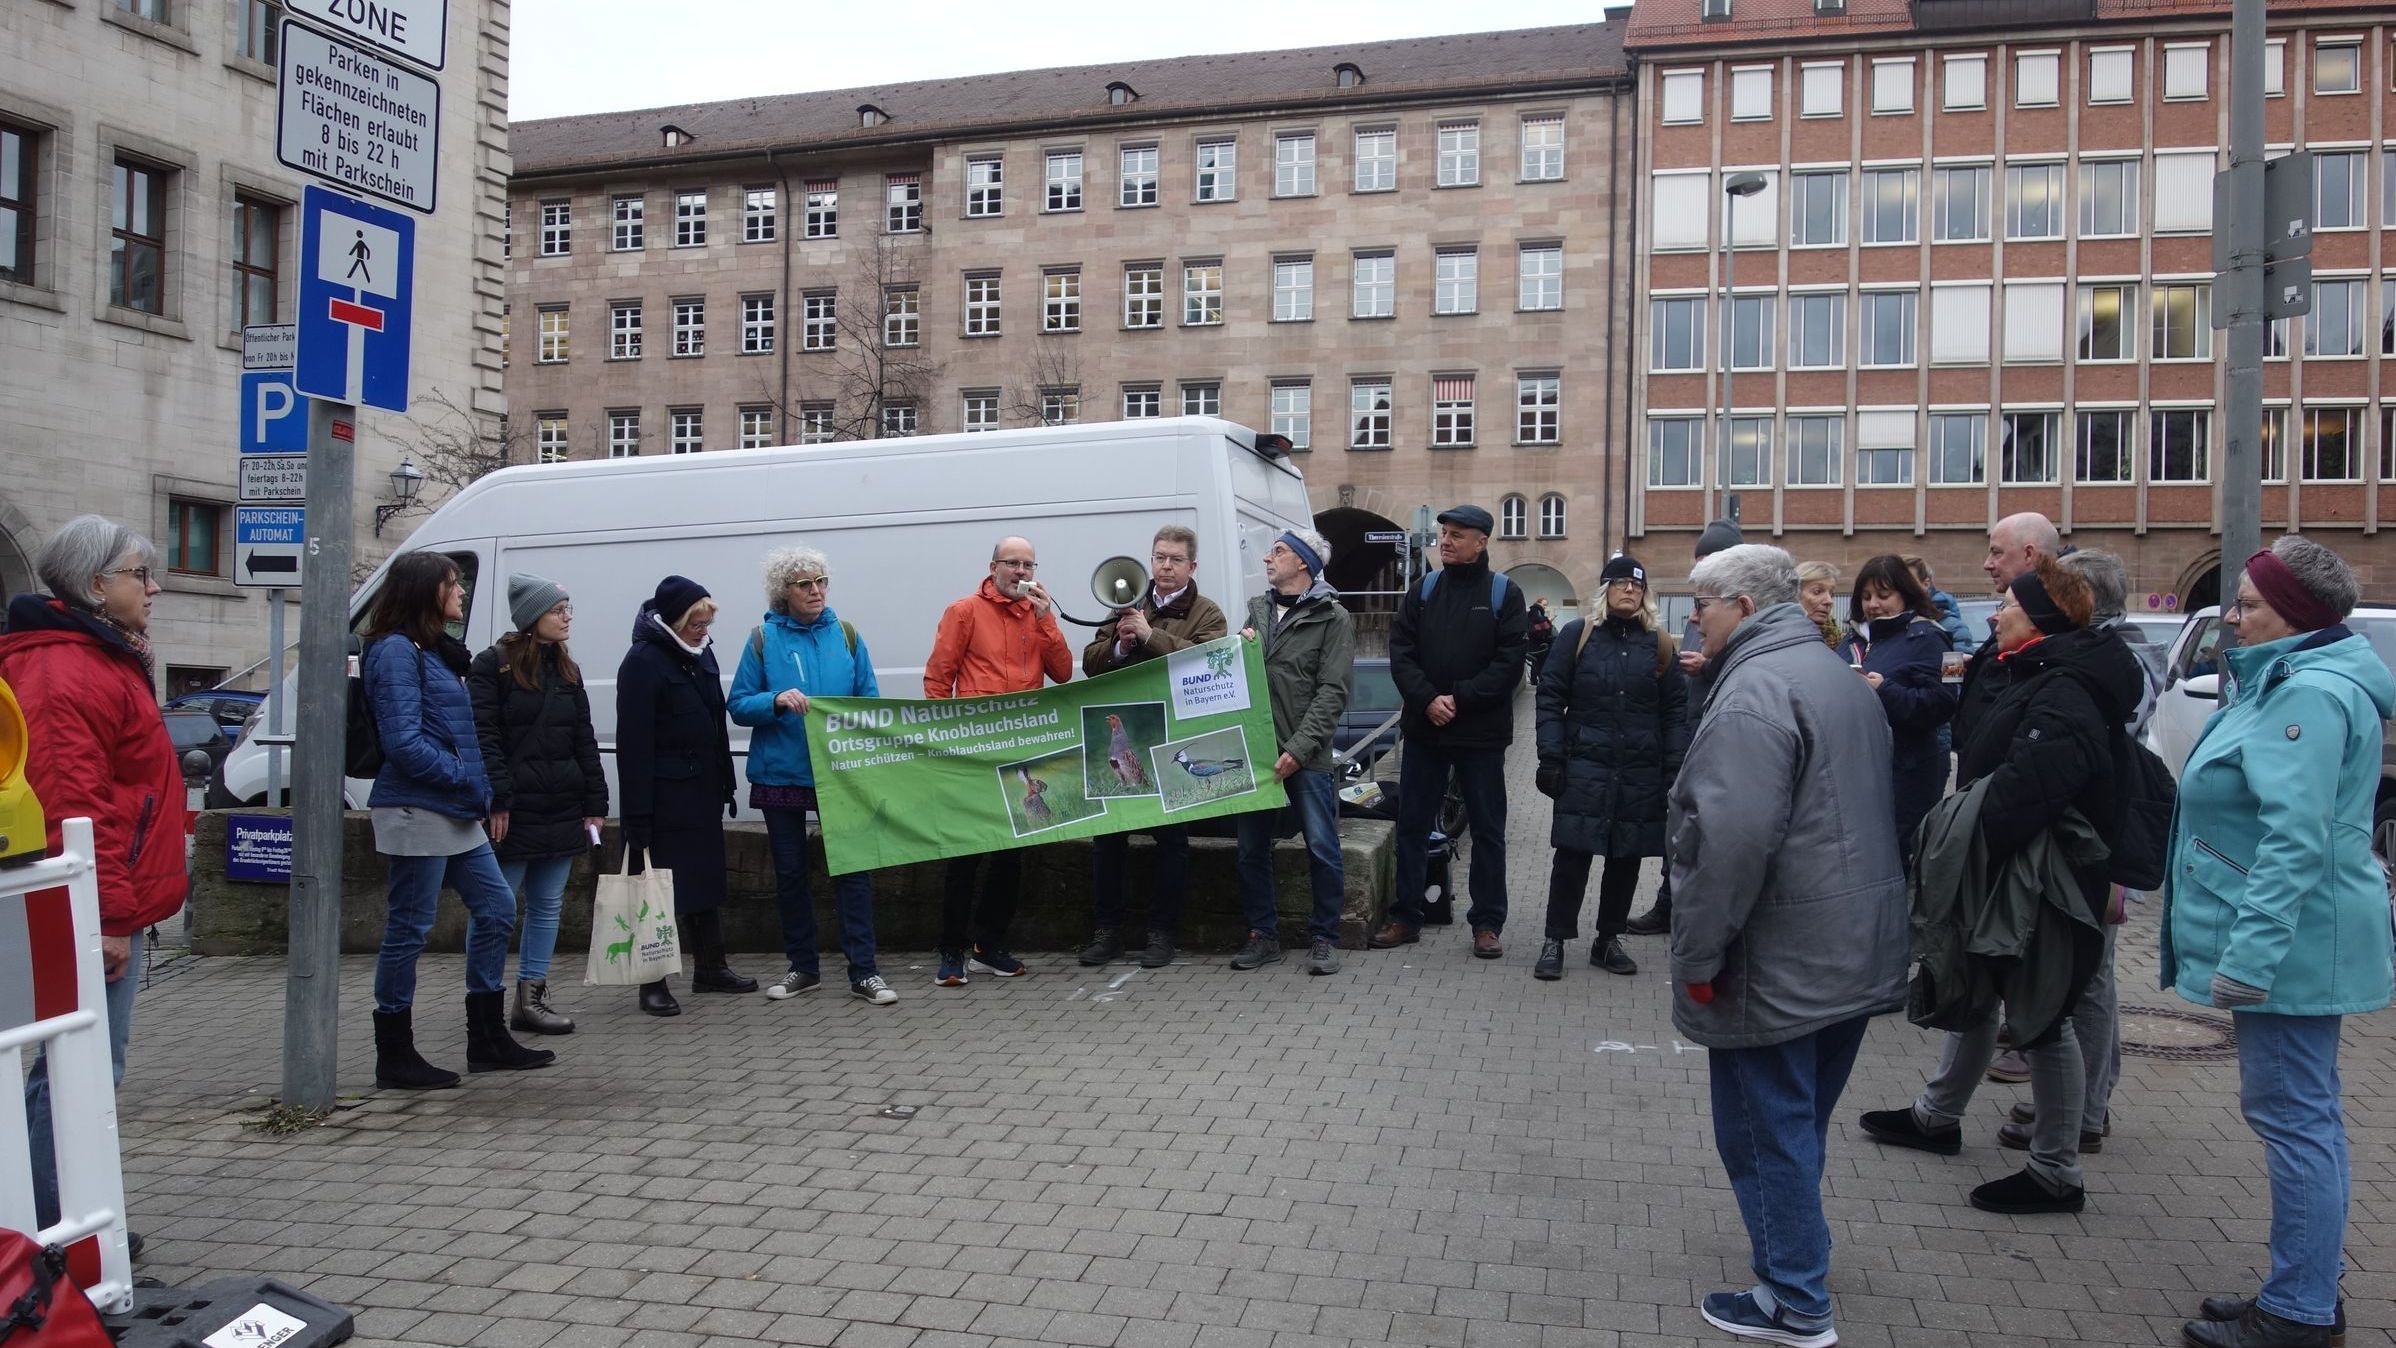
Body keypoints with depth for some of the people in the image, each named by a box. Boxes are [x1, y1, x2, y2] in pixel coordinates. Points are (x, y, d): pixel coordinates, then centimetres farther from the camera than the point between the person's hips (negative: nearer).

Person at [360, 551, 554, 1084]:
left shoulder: (438, 651, 18)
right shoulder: (396, 650, -11)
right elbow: (403, 741, -19)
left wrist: (477, 787, 8)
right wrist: (465, 777, -15)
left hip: (455, 811, 10)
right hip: (417, 810, -10)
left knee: (496, 906, 12)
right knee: (409, 928, -2)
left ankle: (488, 1039, 20)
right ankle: (394, 1056, 9)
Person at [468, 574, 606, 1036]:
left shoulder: (568, 671, 14)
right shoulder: (494, 665, -5)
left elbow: (585, 741, 13)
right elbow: (483, 737, -11)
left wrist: (595, 804, 7)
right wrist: (497, 799, -19)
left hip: (561, 810, 7)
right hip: (513, 811, -7)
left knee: (547, 907, 10)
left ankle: (531, 998, 18)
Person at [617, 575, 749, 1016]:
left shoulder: (701, 653, 11)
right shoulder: (643, 662, -13)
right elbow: (633, 743, -17)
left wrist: (725, 785, 14)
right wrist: (638, 817, -21)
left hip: (703, 792, 8)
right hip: (665, 797, -8)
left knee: (706, 879, 15)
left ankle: (711, 967, 26)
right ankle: (654, 983, 7)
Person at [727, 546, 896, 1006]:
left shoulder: (846, 636, 3)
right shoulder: (763, 639, -1)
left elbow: (871, 700, 7)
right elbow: (738, 706, -2)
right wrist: (776, 701, -19)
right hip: (780, 774, 0)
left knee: (852, 866, -3)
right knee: (790, 872, 10)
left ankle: (864, 971, 2)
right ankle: (803, 967, 24)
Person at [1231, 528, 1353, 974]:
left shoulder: (1333, 618, -3)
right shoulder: (1258, 608, 15)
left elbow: (1332, 692, -10)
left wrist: (1299, 749, -17)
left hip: (1306, 757, -5)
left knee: (1323, 849, -2)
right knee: (1252, 849, 9)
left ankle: (1323, 937, 13)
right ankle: (1263, 936, 21)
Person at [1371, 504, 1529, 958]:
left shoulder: (1504, 594, -2)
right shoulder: (1423, 591, 7)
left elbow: (1510, 661, -10)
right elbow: (1400, 652, 1)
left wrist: (1459, 699, -16)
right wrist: (1427, 700, -14)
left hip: (1482, 733, -3)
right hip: (1423, 729, 3)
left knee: (1488, 830, 6)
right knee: (1412, 825, 8)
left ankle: (1487, 922, 16)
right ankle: (1406, 917, 19)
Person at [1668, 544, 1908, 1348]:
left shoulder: (1755, 689, -19)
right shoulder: (1837, 674, 14)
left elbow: (1732, 841, -28)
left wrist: (1699, 955, -20)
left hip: (1781, 961, -10)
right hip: (1851, 948, 10)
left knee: (1766, 1131, 3)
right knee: (1798, 1124, 20)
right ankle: (1792, 1267, 33)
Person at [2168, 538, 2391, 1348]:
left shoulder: (2311, 696, -19)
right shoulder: (2285, 682, 14)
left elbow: (2295, 840, -27)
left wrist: (2251, 953, -28)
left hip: (2291, 945, -11)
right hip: (2286, 939, 11)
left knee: (2295, 1119, -3)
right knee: (2305, 1116, 17)